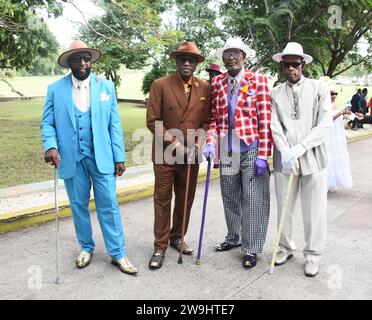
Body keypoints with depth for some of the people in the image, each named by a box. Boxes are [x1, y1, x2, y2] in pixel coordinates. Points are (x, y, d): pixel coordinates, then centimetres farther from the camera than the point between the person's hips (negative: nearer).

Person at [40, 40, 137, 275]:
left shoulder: (106, 86, 3)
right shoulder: (55, 89, 3)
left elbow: (114, 124, 1)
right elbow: (47, 123, 5)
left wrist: (119, 157, -3)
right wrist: (51, 146, -15)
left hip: (102, 157, -1)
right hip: (71, 158, 1)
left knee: (109, 206, 2)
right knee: (79, 205, 13)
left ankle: (118, 253, 15)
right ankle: (86, 248, 33)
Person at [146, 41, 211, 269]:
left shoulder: (205, 88, 4)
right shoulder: (160, 85, -4)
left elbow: (206, 121, 6)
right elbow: (153, 121, -7)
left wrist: (197, 145, -8)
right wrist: (174, 143, -13)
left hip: (191, 154, 3)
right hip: (165, 154, -3)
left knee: (186, 199, 13)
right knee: (162, 200, 5)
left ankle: (177, 237, 34)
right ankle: (160, 246, 17)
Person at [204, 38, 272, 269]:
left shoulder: (258, 80, -2)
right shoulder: (217, 83, 8)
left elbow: (265, 119, -6)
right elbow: (214, 117, 10)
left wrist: (263, 154, -12)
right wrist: (211, 142, -7)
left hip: (251, 149, -3)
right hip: (226, 150, 4)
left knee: (253, 200, 1)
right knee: (230, 198, 15)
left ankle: (251, 248, 16)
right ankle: (233, 238, 34)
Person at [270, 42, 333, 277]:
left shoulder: (320, 88, 3)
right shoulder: (276, 93, 7)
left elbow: (325, 125, -5)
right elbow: (275, 127, -1)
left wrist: (300, 147, -16)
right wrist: (285, 153, -16)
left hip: (313, 158, -1)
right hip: (285, 160, 2)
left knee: (315, 210, 5)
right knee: (284, 208, 11)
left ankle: (313, 255, 24)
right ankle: (286, 247, 31)